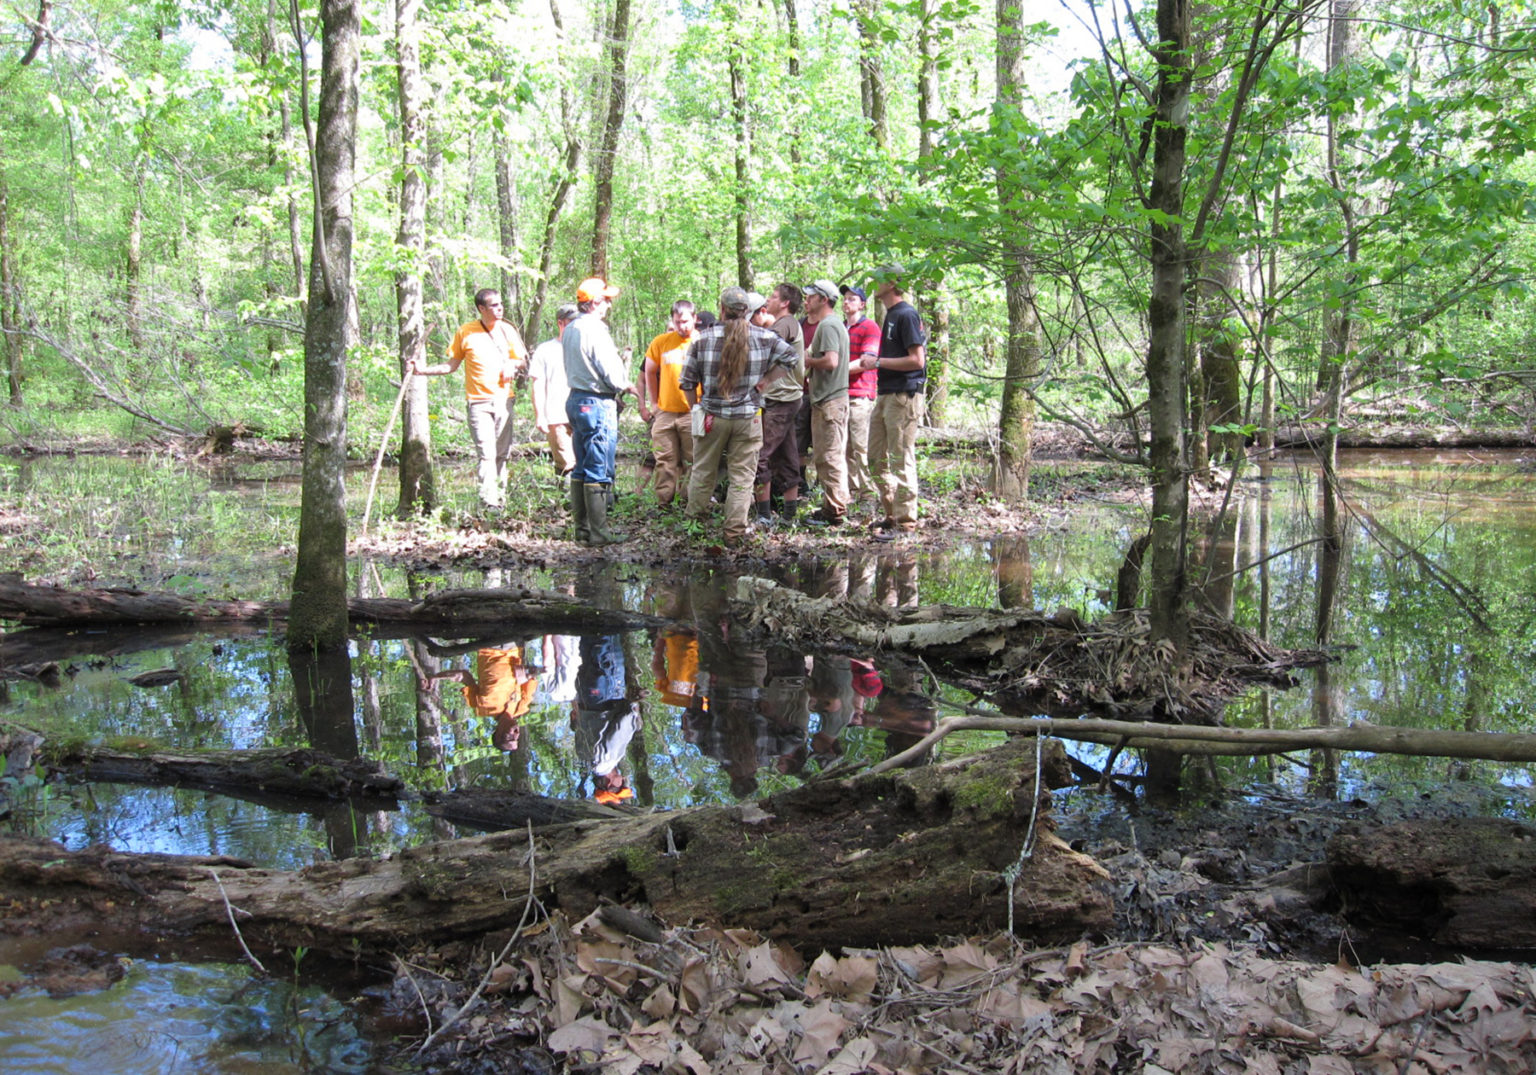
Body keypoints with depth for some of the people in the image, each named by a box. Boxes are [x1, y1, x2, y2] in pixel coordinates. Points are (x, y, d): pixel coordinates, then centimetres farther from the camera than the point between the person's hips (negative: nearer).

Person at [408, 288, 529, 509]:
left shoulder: (507, 330, 7)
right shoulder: (465, 332, 1)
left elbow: (523, 361, 15)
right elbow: (452, 364, 9)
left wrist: (513, 365, -8)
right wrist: (423, 370, -1)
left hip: (504, 399, 3)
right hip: (478, 401, -3)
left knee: (503, 453, 7)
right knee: (486, 454, -12)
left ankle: (500, 499, 18)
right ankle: (489, 502, -17)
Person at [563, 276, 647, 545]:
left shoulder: (570, 330, 11)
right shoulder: (595, 330, -17)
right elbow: (614, 378, -17)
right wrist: (628, 385, 5)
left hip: (575, 399, 9)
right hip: (597, 403, -9)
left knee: (581, 469, 14)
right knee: (599, 471, -5)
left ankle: (582, 528, 19)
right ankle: (598, 532, -2)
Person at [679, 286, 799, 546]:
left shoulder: (703, 339, -3)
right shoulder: (764, 338, -1)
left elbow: (687, 383, 1)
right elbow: (791, 357, 6)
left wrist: (697, 409, 14)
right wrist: (765, 381, 7)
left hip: (712, 416, 0)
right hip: (748, 417, 0)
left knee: (703, 473, 13)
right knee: (742, 476, 5)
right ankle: (734, 532, 5)